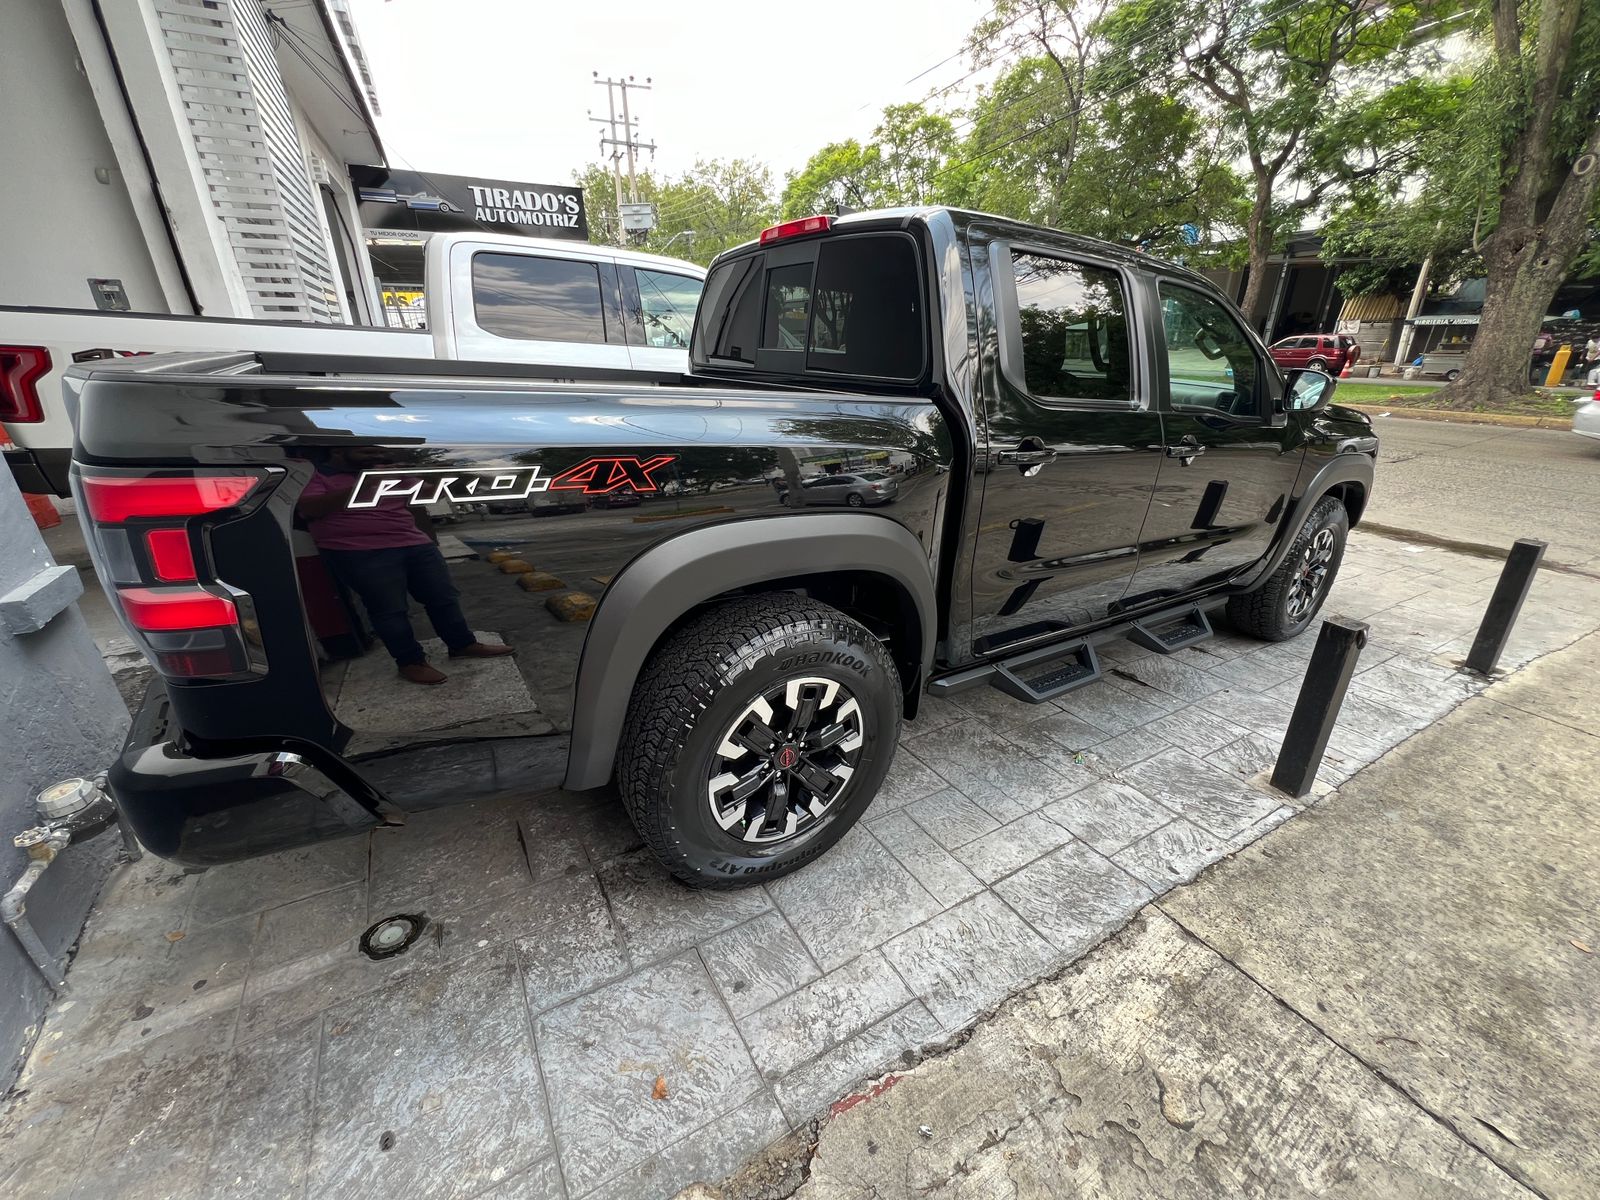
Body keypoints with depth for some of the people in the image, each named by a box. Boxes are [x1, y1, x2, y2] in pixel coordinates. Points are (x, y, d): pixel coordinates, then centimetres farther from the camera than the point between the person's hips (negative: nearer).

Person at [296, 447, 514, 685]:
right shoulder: (316, 476, 4)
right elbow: (307, 509, -14)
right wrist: (359, 486, -19)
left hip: (416, 545, 6)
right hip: (360, 554, -5)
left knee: (444, 596, 6)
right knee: (389, 608, -7)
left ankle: (463, 644, 18)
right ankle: (411, 662, 3)